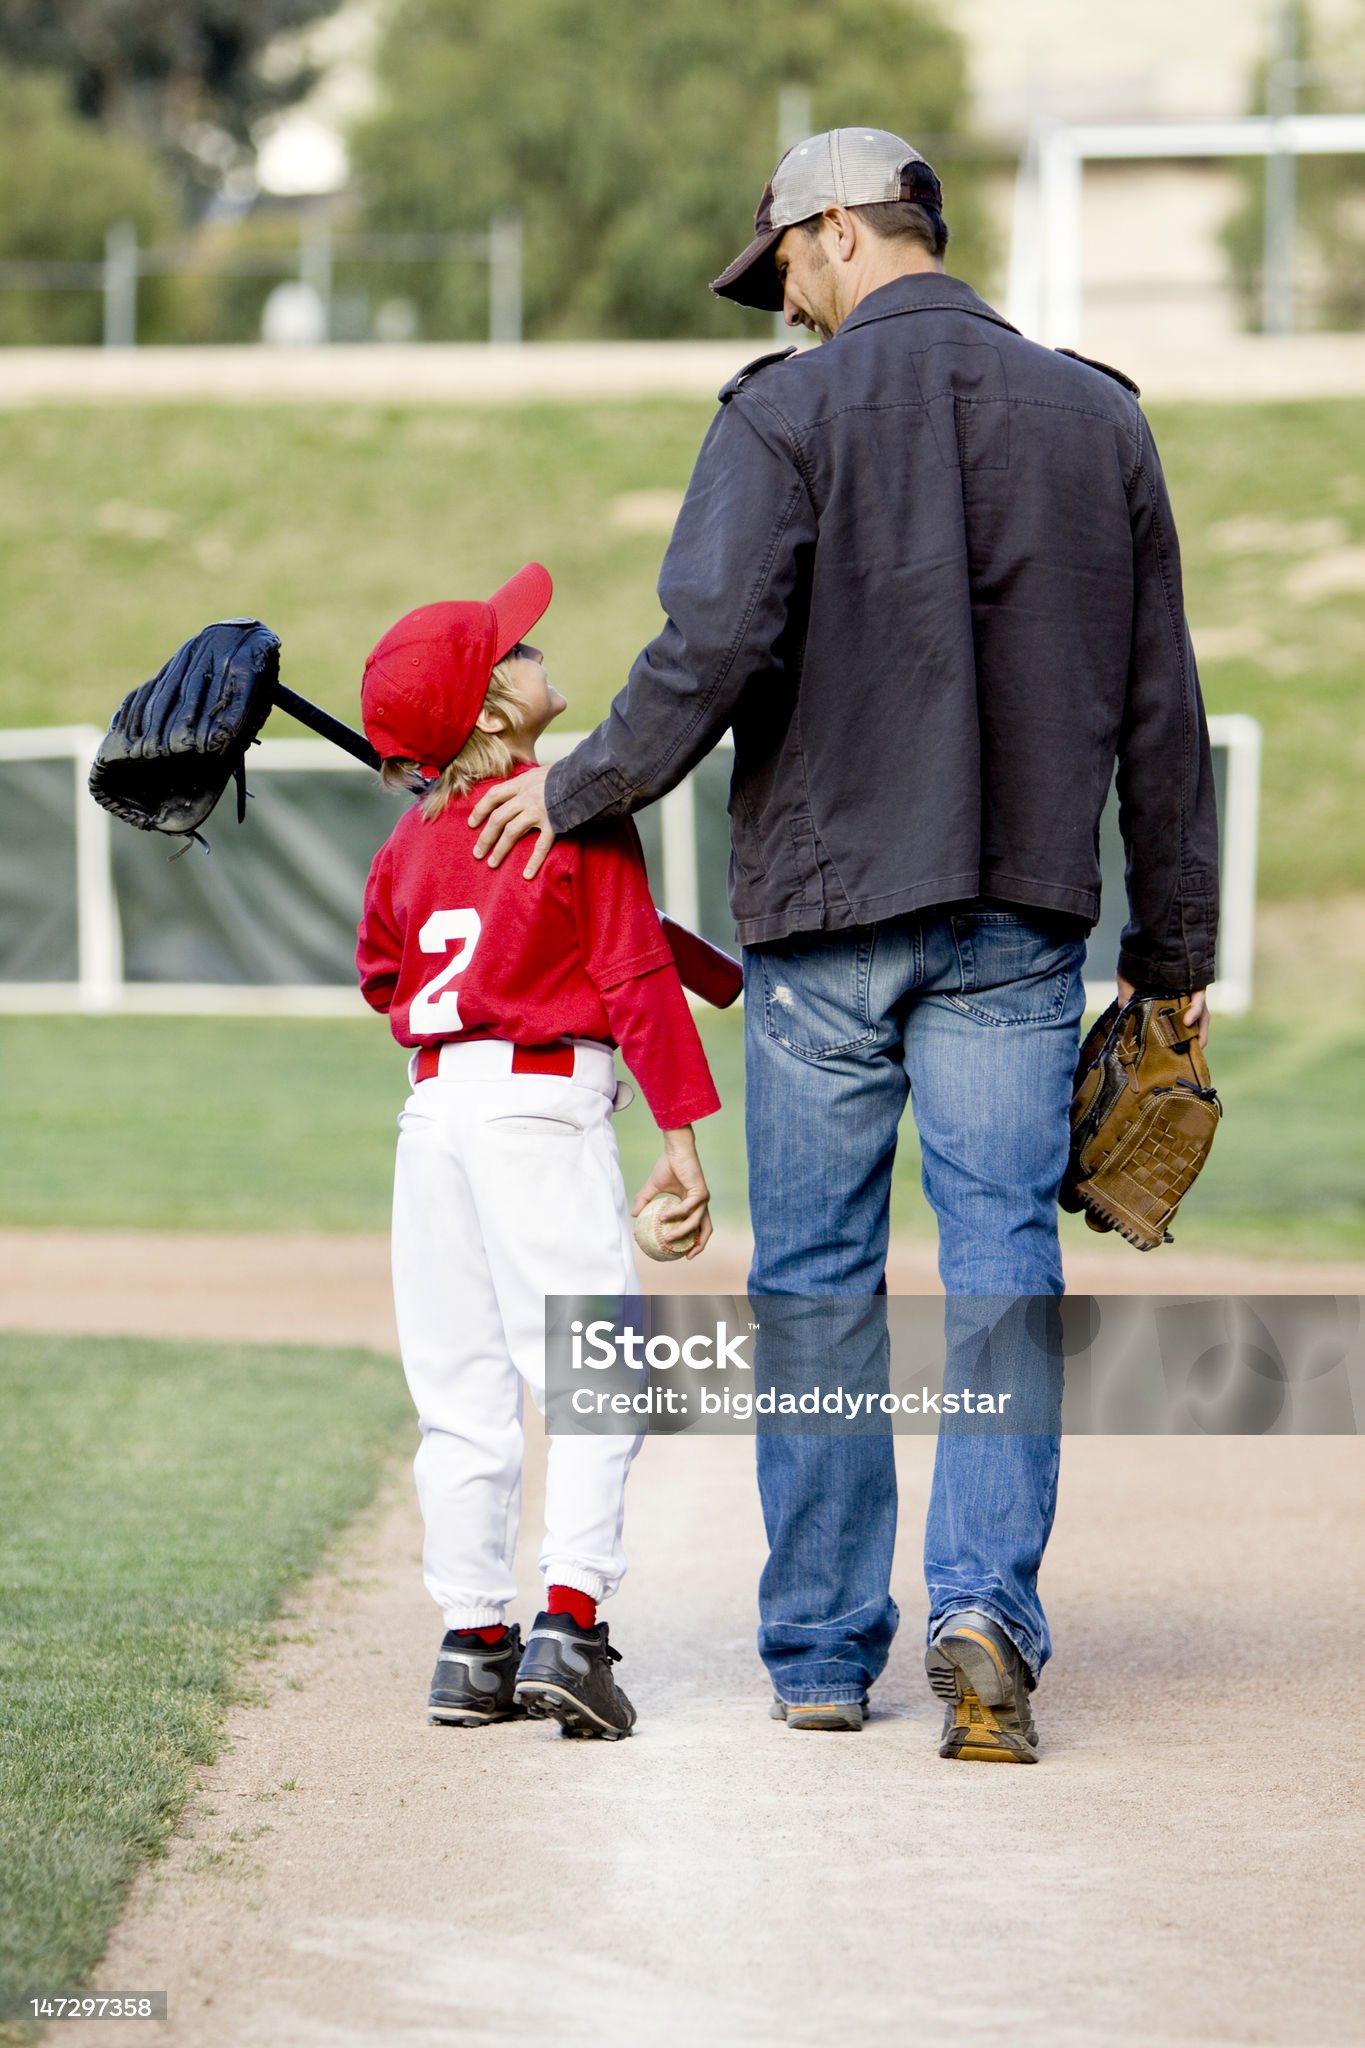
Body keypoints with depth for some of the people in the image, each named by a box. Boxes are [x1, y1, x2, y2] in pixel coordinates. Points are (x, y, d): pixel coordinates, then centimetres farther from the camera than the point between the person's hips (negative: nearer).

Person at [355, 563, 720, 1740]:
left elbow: (382, 970, 24)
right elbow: (636, 978, -10)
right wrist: (682, 1135, -9)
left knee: (465, 1392, 10)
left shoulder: (413, 839, 9)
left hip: (433, 1107, 6)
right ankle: (571, 1619, -14)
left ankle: (475, 1643, 11)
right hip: (546, 1104, -6)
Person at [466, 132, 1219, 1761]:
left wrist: (576, 791, 1)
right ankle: (984, 1599, -17)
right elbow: (1159, 708, 10)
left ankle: (821, 1649, 11)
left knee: (815, 1276, 7)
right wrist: (1173, 943, 17)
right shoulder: (1098, 419, 8)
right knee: (1001, 1264, 1)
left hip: (826, 917, -2)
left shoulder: (788, 413, -5)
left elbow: (711, 653, -16)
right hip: (1021, 918, 2)